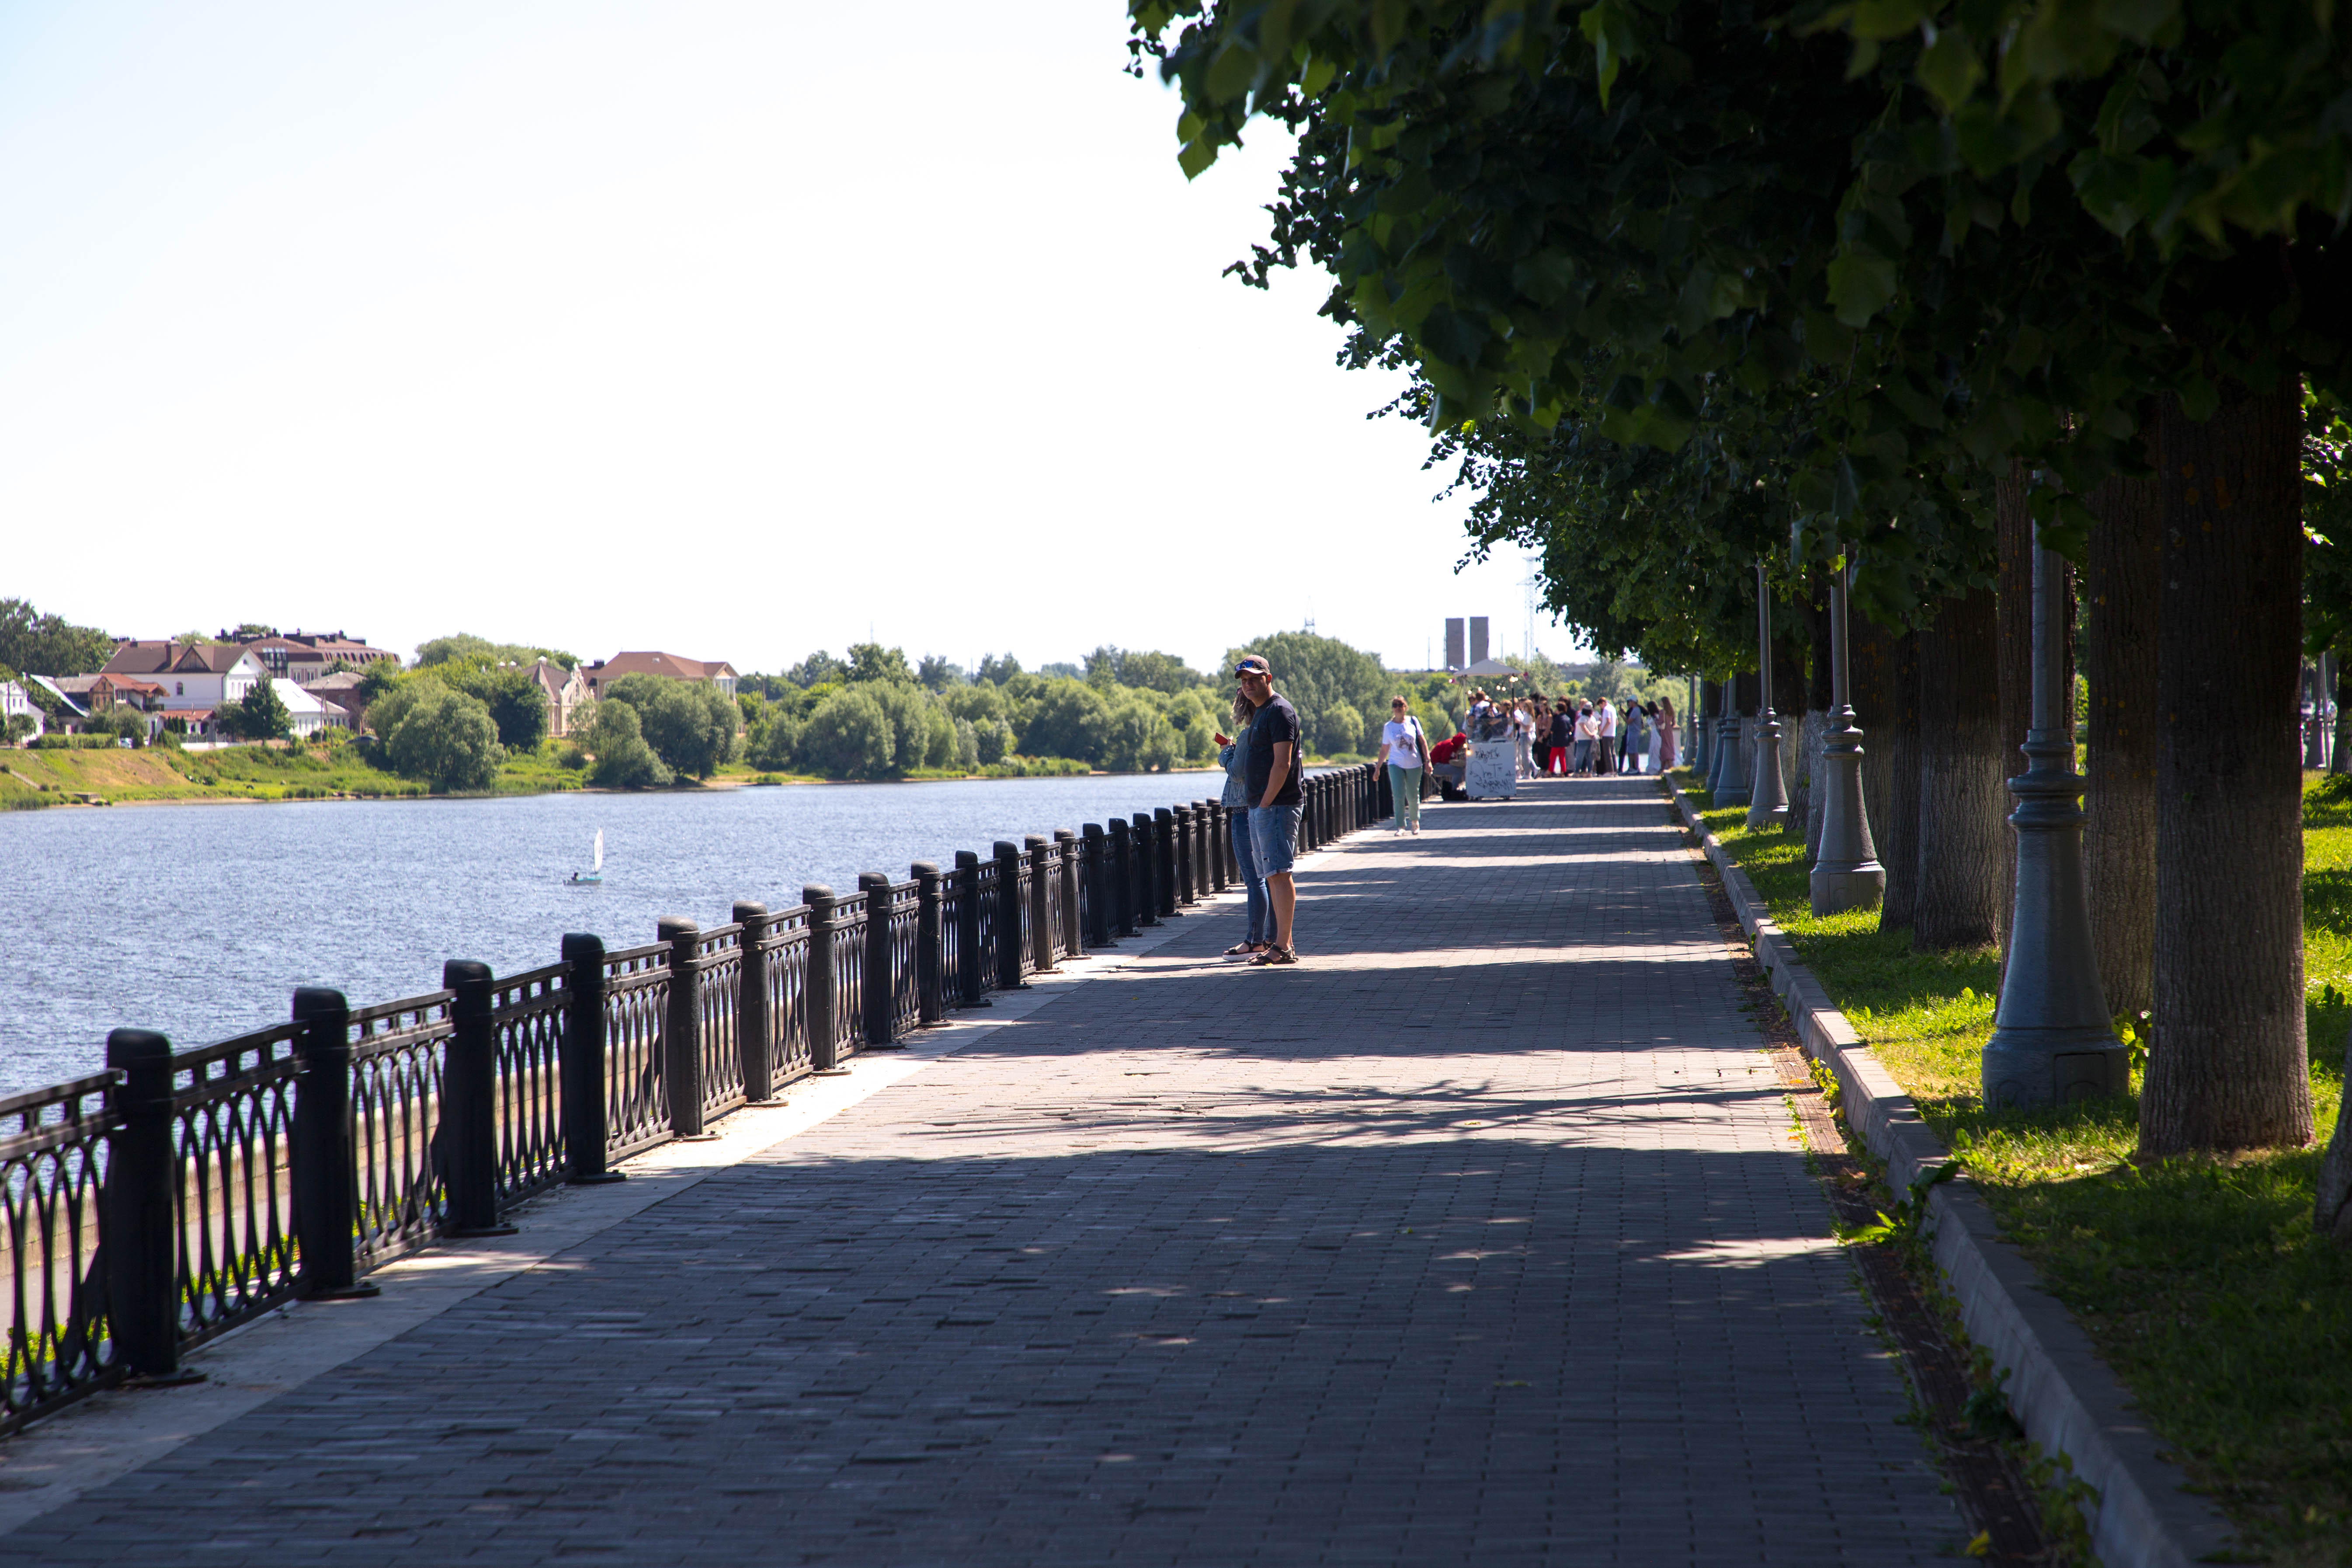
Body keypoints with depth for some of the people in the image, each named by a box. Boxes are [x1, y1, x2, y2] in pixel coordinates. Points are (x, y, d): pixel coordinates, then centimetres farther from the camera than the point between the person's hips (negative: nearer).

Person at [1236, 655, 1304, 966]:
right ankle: (1283, 942, 15)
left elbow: (1282, 763, -18)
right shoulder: (1259, 712, 20)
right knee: (1272, 875, 11)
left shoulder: (1279, 711, -12)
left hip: (1277, 805, -11)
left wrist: (1266, 803, -18)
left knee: (1278, 873, -12)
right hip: (1260, 805, 11)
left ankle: (1283, 947, -14)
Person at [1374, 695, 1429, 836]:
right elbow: (1384, 750, 9)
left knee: (1413, 797, 7)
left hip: (1414, 765, 0)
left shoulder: (1413, 721, 2)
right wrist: (1378, 768, 7)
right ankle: (1401, 827, -8)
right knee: (1398, 796, -12)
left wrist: (1427, 760, -3)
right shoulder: (1388, 727, 4)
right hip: (1396, 765, 0)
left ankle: (1415, 821, 31)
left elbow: (1423, 741, 5)